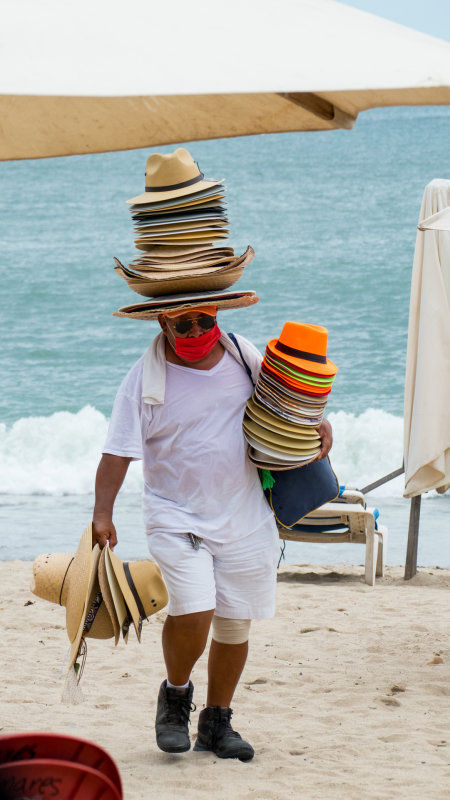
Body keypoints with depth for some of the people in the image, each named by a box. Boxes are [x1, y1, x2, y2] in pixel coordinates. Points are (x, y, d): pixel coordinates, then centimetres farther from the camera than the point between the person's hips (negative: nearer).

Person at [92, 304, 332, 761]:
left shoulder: (245, 357, 1)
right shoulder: (145, 380, -10)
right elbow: (117, 452, -12)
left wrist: (316, 424, 3)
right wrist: (103, 513, -21)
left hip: (244, 516, 4)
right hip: (176, 517, -4)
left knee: (235, 623, 8)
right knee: (192, 612, -21)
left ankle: (216, 722, 25)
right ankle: (175, 693, 9)